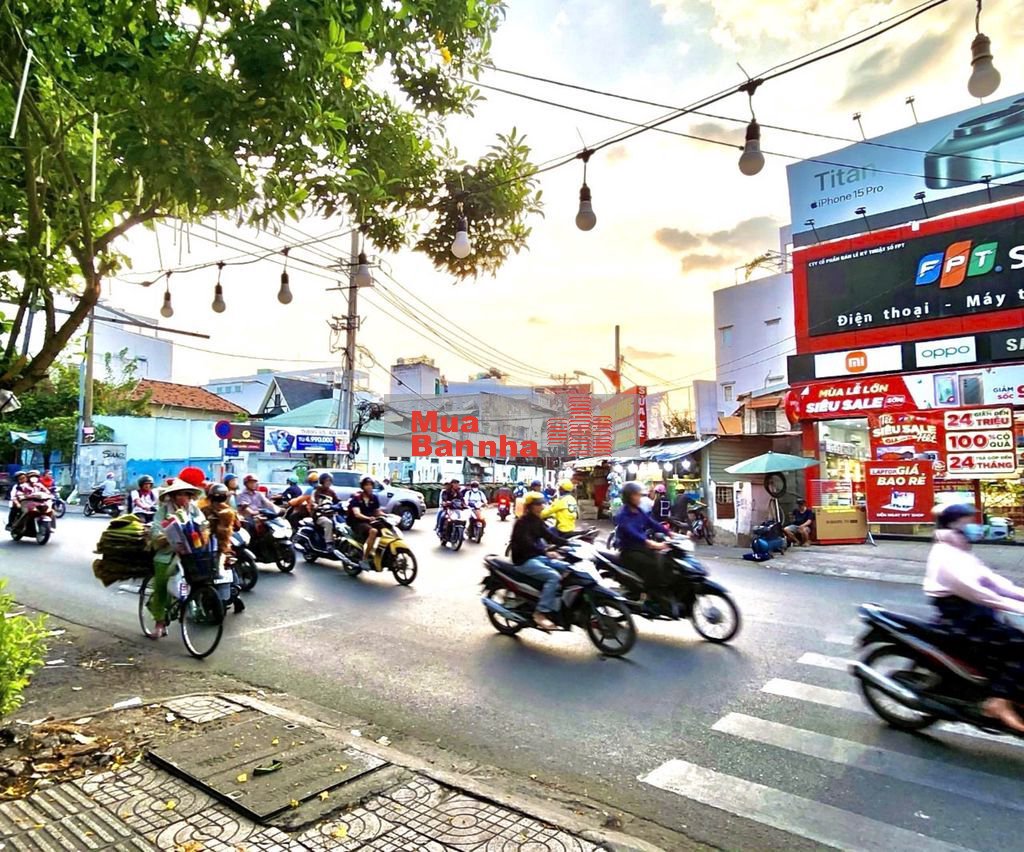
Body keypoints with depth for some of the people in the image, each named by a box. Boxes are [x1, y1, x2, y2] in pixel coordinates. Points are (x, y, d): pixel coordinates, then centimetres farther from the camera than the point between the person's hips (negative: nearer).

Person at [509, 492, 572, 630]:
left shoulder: (537, 521, 11)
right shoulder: (522, 523, -16)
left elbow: (549, 536, 9)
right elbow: (527, 544, -29)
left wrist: (569, 543, -3)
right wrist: (546, 552, -39)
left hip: (537, 557, 9)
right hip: (524, 561, -9)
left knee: (567, 568, 0)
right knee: (554, 576, -27)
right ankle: (540, 613, -24)